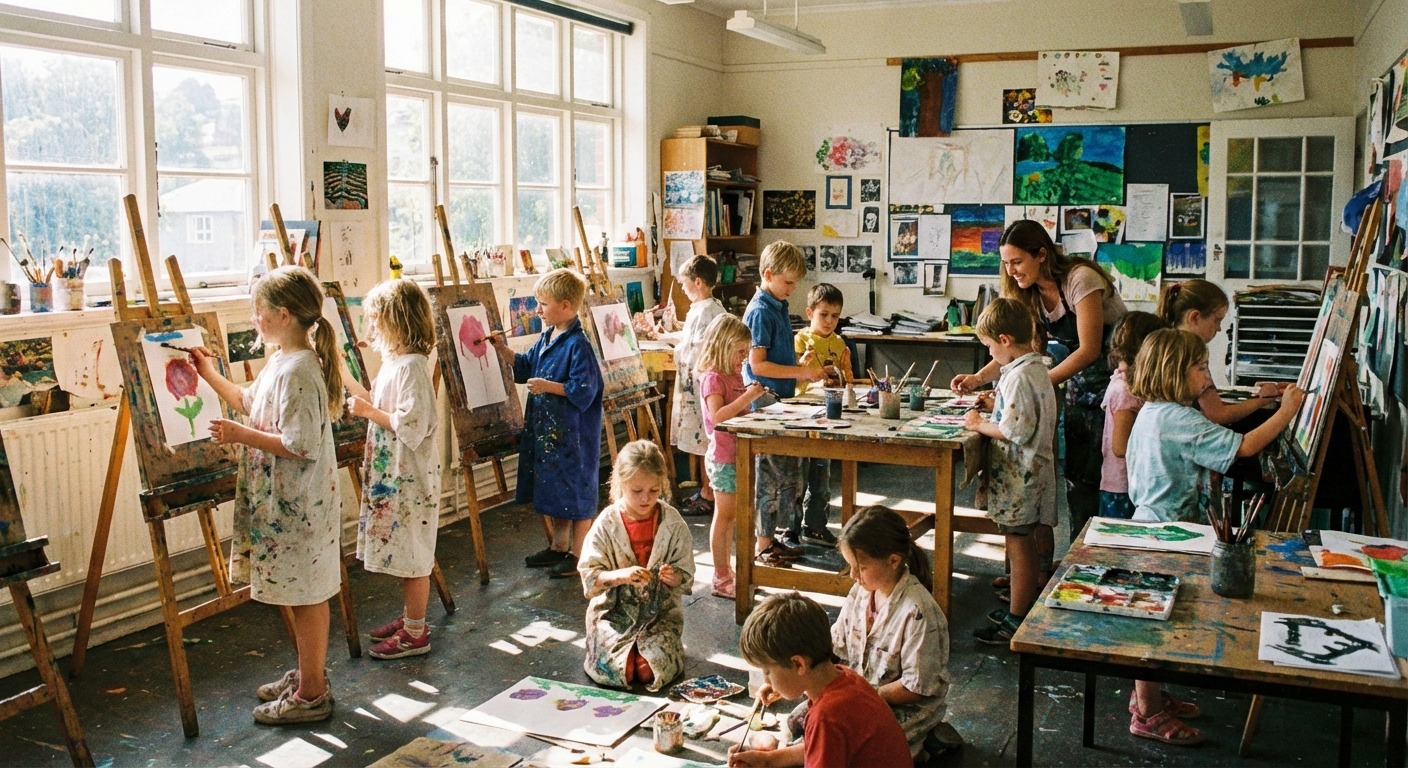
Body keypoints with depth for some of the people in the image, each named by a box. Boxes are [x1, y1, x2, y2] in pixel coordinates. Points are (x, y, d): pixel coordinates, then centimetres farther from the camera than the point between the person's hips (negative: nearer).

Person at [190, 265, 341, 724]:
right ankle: (308, 675, 33)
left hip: (298, 503, -10)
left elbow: (299, 444, -26)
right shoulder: (281, 362, 10)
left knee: (306, 596, 2)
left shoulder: (298, 371, -22)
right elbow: (250, 402, 27)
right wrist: (210, 376, 26)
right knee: (302, 595, 19)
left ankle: (311, 695, 14)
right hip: (284, 499, 10)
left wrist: (242, 435, -20)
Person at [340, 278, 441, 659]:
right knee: (401, 552, 19)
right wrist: (346, 378, 16)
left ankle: (415, 633, 12)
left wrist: (368, 412, -18)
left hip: (409, 476, -10)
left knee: (412, 554, 1)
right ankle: (409, 616, 32)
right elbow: (382, 406, 19)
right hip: (392, 474, 10)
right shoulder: (393, 362, 9)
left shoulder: (411, 366, -21)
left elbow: (412, 427, -26)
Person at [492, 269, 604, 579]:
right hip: (546, 428, 9)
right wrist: (503, 350, 9)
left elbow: (584, 390, -23)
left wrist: (549, 386, -22)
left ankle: (578, 554, 16)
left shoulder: (577, 345, -19)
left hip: (573, 433, -9)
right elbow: (526, 366, 21)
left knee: (576, 490, 4)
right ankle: (559, 546, 34)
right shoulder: (546, 338, 8)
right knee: (554, 489, 19)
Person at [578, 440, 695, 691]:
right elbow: (589, 575, -10)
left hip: (661, 610, 0)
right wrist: (620, 575, -28)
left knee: (650, 669, -22)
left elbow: (686, 575, -1)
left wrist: (674, 577, -24)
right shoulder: (607, 523, -8)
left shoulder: (673, 524, -5)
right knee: (610, 667, -21)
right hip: (613, 611, 0)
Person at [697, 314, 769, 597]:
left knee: (730, 515, 15)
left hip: (738, 453, 9)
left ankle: (726, 571, 25)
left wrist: (753, 394, 6)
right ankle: (721, 578, 4)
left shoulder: (735, 375, 12)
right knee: (723, 515, -3)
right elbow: (718, 415, -29)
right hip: (723, 456, -9)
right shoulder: (713, 377, -16)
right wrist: (748, 396, -30)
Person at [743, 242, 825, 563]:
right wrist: (800, 372, -19)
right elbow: (757, 365, -20)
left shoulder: (778, 307, 14)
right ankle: (765, 544, 6)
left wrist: (805, 370, 10)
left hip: (779, 401, 9)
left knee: (778, 475, 13)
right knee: (783, 477, -4)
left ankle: (767, 537, 22)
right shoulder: (761, 311, -15)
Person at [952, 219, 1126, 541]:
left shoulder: (1080, 279, -22)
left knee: (1098, 475, -9)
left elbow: (1089, 349, -24)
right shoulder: (1031, 294, 2)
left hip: (1116, 374, -7)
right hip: (1080, 379, 7)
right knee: (1075, 470, 4)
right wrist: (979, 378, -16)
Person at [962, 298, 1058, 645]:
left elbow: (1015, 431, -26)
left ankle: (1016, 622, 8)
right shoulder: (1038, 370, 9)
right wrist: (995, 405, 14)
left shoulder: (1018, 377, -23)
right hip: (1038, 468, 10)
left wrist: (980, 424, -13)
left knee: (1019, 545, -1)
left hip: (1019, 477, -10)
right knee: (1037, 538, 17)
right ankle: (1031, 602, 30)